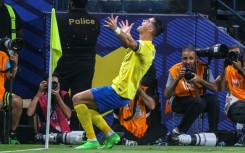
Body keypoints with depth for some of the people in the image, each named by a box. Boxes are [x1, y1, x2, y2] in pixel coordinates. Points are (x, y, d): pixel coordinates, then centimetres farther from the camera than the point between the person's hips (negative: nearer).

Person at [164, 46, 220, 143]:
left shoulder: (203, 67, -8)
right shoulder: (175, 70, -14)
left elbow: (214, 88, -12)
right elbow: (167, 95, -17)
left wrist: (200, 80, -27)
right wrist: (178, 79, -29)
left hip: (198, 98, 4)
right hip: (179, 101, -4)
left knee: (213, 99, -26)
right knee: (199, 102, -34)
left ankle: (213, 132, -19)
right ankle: (177, 132, -26)